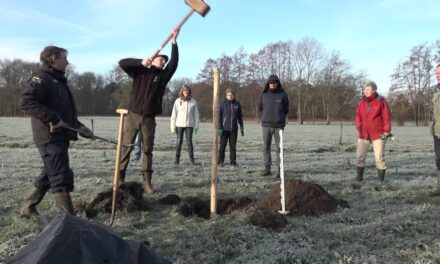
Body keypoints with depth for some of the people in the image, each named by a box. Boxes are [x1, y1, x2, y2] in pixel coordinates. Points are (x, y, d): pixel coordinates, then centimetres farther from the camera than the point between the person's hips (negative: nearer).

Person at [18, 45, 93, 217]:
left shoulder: (59, 81, 21)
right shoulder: (41, 79, -8)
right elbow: (26, 101, -23)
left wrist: (79, 127, 14)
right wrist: (52, 118, -26)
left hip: (61, 137, 10)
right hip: (50, 138, -10)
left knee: (50, 175, 17)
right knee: (62, 177, -11)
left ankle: (28, 207, 31)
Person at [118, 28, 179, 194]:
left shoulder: (163, 75, 11)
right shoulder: (140, 71, 8)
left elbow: (174, 62, -3)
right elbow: (122, 63, -4)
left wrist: (174, 41, -9)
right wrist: (141, 62, -15)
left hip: (149, 118, 2)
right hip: (133, 115, -2)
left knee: (148, 150, 3)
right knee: (126, 147, 1)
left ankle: (147, 182, 5)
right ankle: (120, 178, 9)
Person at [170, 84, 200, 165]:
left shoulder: (193, 101, 3)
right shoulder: (178, 101, 2)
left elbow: (196, 114, 6)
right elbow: (174, 114, 3)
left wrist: (196, 126, 1)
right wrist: (173, 126, 0)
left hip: (189, 125, 0)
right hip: (179, 124, 0)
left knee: (189, 141, -2)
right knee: (179, 141, 5)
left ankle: (191, 158, 3)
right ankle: (177, 158, 12)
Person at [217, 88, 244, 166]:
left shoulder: (237, 104, 6)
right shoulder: (223, 104, -2)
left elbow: (240, 117, 12)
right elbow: (219, 117, -2)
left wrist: (241, 127, 9)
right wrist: (220, 128, -9)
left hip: (234, 129, 2)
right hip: (224, 129, -2)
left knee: (233, 146, 6)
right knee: (222, 146, 2)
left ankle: (233, 161, 13)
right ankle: (221, 161, 11)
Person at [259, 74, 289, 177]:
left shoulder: (283, 94, 1)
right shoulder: (264, 94, 6)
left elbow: (286, 109, 8)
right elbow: (260, 108, 15)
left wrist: (281, 119, 6)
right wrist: (263, 119, 9)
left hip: (279, 125, -2)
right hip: (266, 125, 2)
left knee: (279, 148, 1)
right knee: (266, 147, 4)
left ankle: (279, 168, 7)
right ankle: (267, 168, 11)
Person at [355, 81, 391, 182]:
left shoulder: (381, 101, -6)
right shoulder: (361, 102, 6)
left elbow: (386, 117, -6)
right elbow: (358, 116, 13)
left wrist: (386, 131, -9)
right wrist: (359, 128, 2)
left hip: (378, 134, -4)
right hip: (364, 134, 4)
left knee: (379, 157, -1)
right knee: (360, 156, 4)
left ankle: (381, 179, 10)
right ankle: (359, 177, 16)